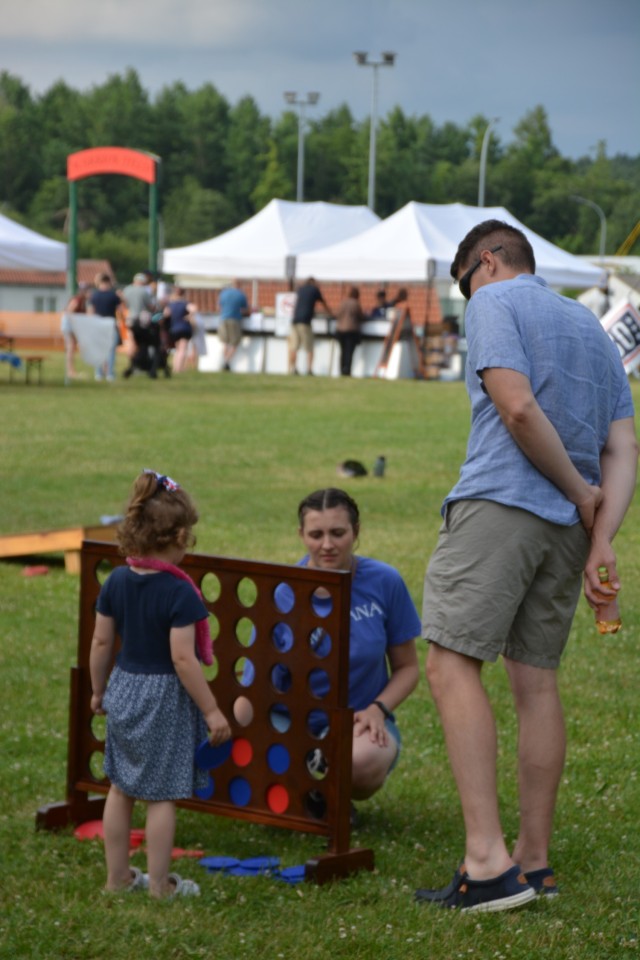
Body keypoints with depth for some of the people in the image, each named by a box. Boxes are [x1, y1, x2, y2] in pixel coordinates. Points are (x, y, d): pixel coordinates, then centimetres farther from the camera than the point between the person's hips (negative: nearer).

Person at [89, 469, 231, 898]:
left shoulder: (116, 582, -2)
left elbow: (102, 642, 4)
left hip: (124, 687, 6)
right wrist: (212, 711, -15)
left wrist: (99, 690, 19)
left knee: (121, 787, 16)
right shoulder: (179, 592, -21)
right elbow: (183, 658, -22)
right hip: (165, 697, -6)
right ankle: (159, 884, 10)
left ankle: (118, 875, 26)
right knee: (162, 794, 3)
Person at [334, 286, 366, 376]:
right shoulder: (356, 304, -8)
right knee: (349, 352, -6)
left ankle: (342, 372, 11)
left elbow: (337, 316, 8)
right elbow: (361, 317, 0)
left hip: (340, 330, 4)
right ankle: (347, 371, -16)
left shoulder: (343, 303, 2)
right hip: (351, 331, -4)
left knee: (343, 351, 12)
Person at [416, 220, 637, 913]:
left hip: (502, 503, -8)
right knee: (536, 679, 11)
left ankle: (487, 858, -22)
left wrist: (580, 492, -6)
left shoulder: (494, 302, 1)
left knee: (451, 664, -11)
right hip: (567, 526, 8)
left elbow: (518, 409, -15)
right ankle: (533, 861, 14)